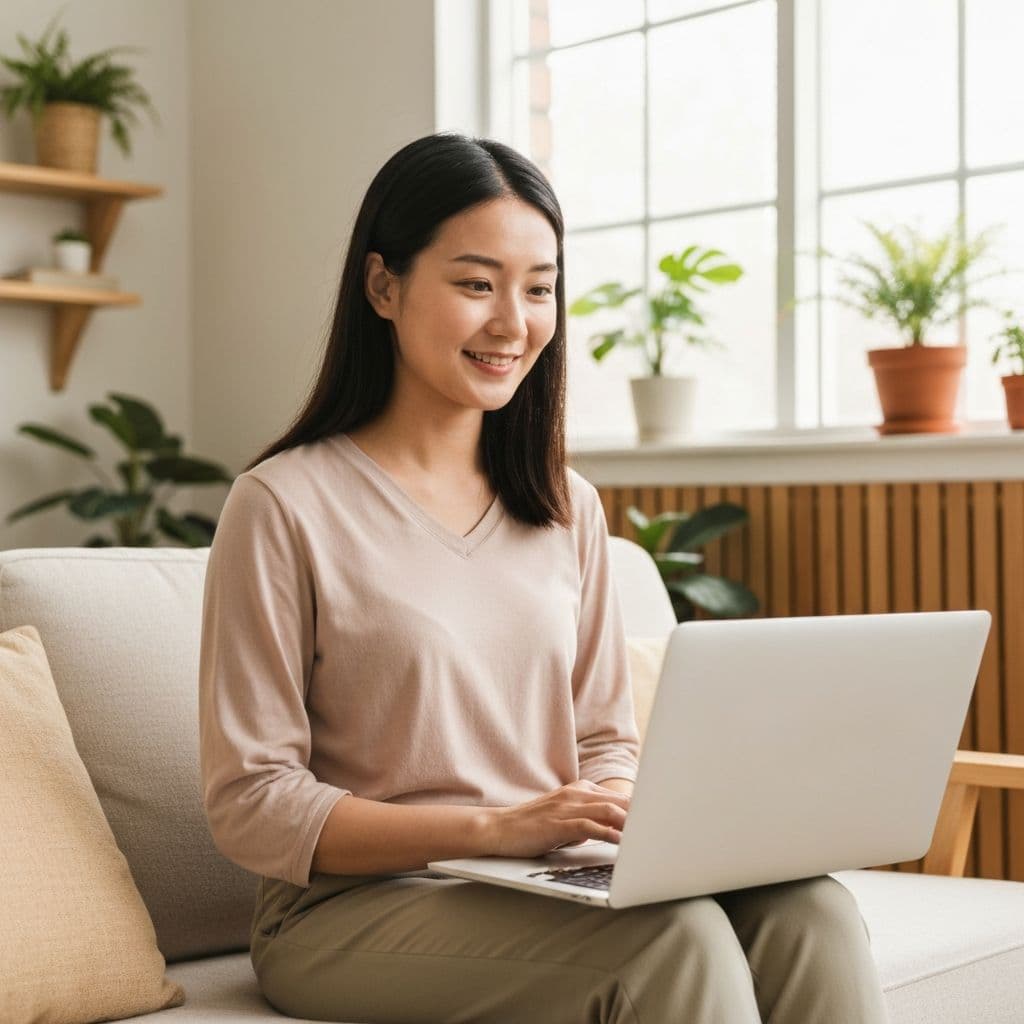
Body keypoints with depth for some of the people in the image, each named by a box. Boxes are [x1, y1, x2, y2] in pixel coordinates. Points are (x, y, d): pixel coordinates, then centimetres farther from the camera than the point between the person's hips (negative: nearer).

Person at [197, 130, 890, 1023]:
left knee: (807, 909, -24)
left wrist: (618, 814, -8)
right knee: (674, 934, -31)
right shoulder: (283, 506, -6)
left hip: (558, 890, 5)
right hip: (357, 908, -5)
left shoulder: (570, 508, 13)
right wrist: (494, 829, -19)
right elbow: (250, 805, -8)